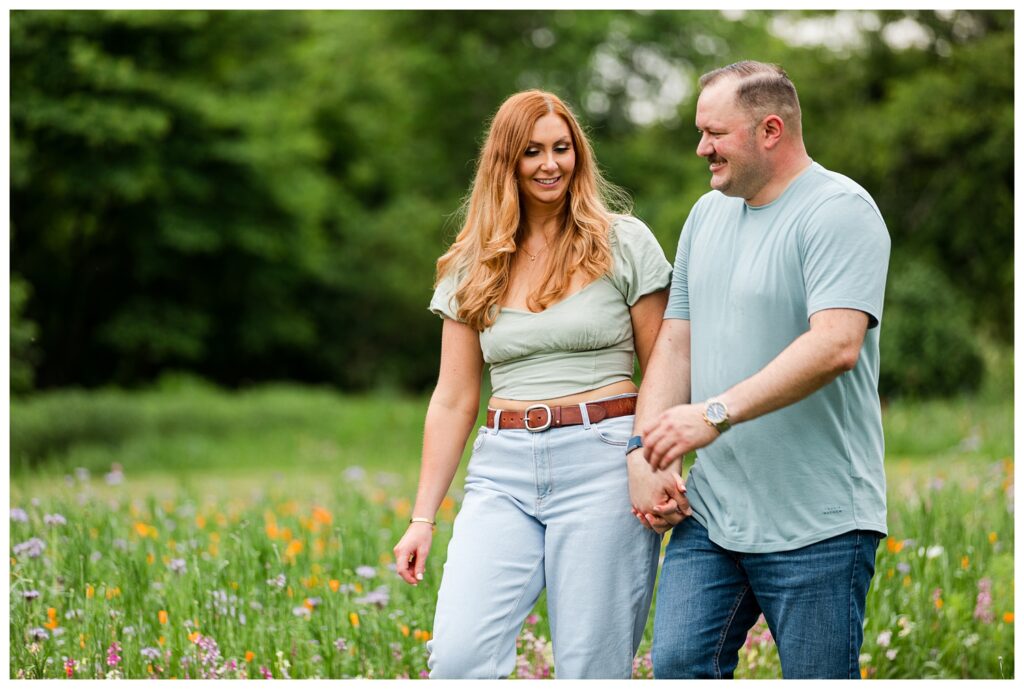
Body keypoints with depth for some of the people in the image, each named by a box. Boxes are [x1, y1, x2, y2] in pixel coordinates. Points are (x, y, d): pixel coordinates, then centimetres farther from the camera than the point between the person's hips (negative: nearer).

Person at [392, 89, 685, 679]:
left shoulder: (624, 243, 4)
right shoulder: (473, 266, 12)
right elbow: (453, 400, 13)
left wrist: (657, 464, -13)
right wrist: (423, 518, 9)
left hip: (602, 461, -3)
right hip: (503, 474, 3)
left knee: (593, 673, -4)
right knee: (458, 658, -16)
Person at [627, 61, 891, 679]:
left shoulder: (839, 210, -10)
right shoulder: (707, 215, 16)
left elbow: (835, 344, -23)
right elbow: (675, 343, 17)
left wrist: (715, 413, -26)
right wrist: (648, 450, 2)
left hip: (818, 521, -7)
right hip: (709, 512, 7)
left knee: (817, 679, 0)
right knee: (678, 665, -2)